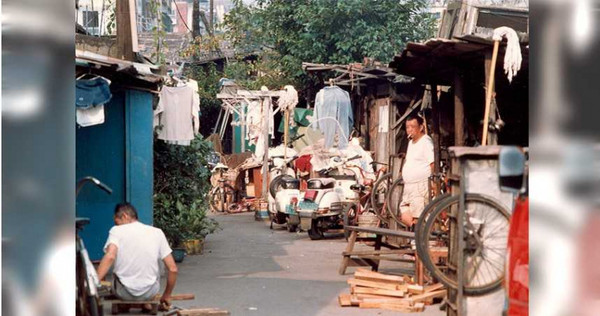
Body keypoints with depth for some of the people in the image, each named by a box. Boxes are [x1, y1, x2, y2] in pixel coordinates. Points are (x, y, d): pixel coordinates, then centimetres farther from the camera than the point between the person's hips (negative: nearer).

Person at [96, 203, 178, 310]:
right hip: (150, 292, 1)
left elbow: (110, 257, -26)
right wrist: (167, 296, 12)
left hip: (124, 292, 0)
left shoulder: (116, 230, -6)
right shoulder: (157, 232, 1)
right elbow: (173, 269, -2)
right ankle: (146, 302, 33)